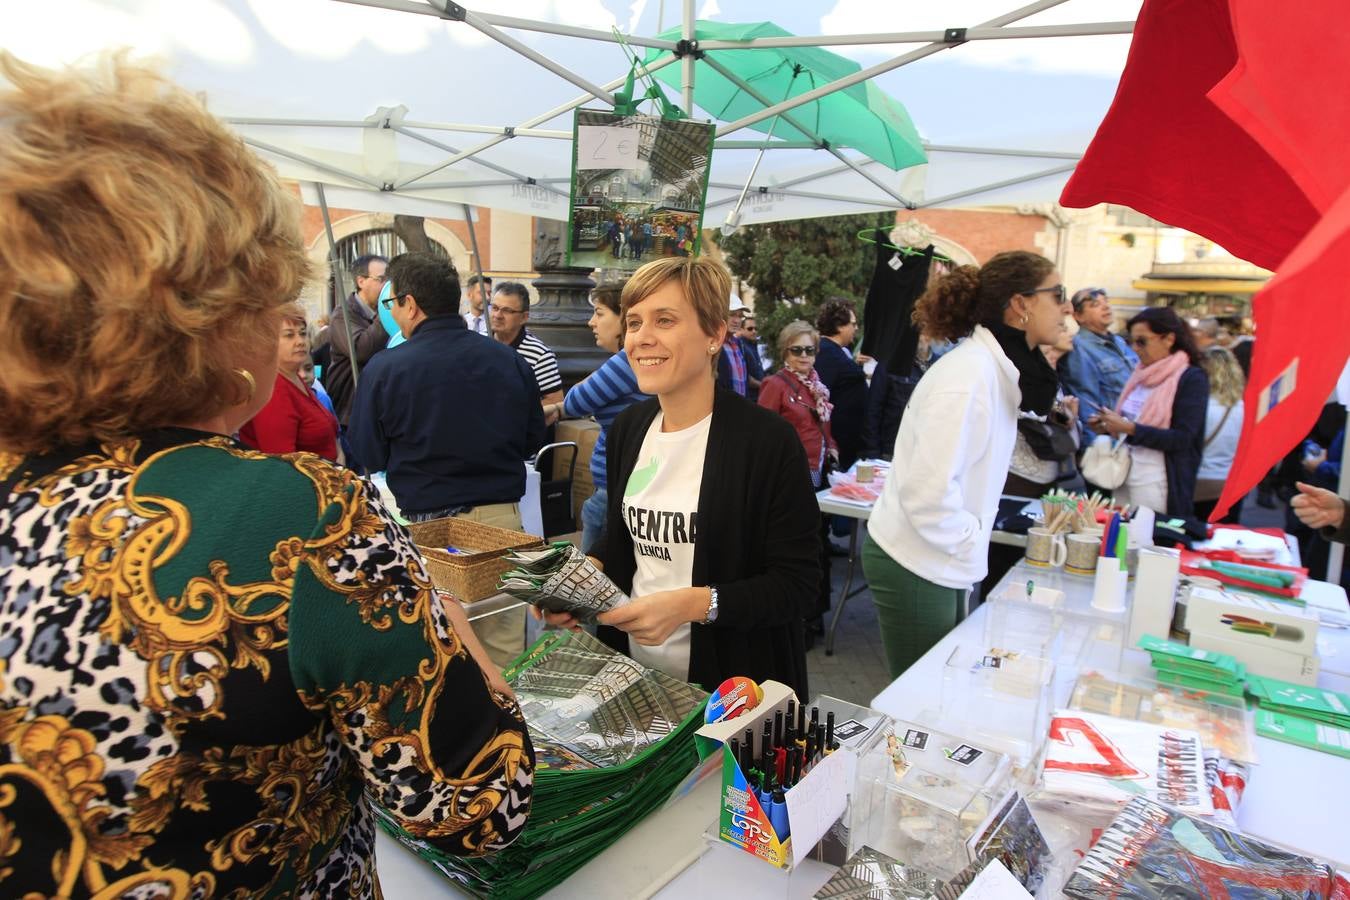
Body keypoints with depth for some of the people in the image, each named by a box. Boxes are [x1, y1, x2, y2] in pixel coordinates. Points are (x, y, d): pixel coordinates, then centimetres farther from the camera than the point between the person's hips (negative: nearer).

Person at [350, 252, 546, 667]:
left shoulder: (384, 369, -10)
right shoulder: (510, 360, 1)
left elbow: (367, 457, -1)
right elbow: (533, 439, 10)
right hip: (502, 516, 3)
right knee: (504, 646, 13)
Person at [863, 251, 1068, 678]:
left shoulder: (995, 368, 6)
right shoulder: (968, 377, -23)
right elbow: (928, 492, -28)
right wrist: (972, 542, -13)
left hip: (944, 562, 9)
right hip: (915, 566, -9)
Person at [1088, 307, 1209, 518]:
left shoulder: (1192, 379, -6)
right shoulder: (1141, 374, 13)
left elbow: (1182, 439, -15)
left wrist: (1130, 428, -22)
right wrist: (1107, 427, 2)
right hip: (1124, 478, 6)